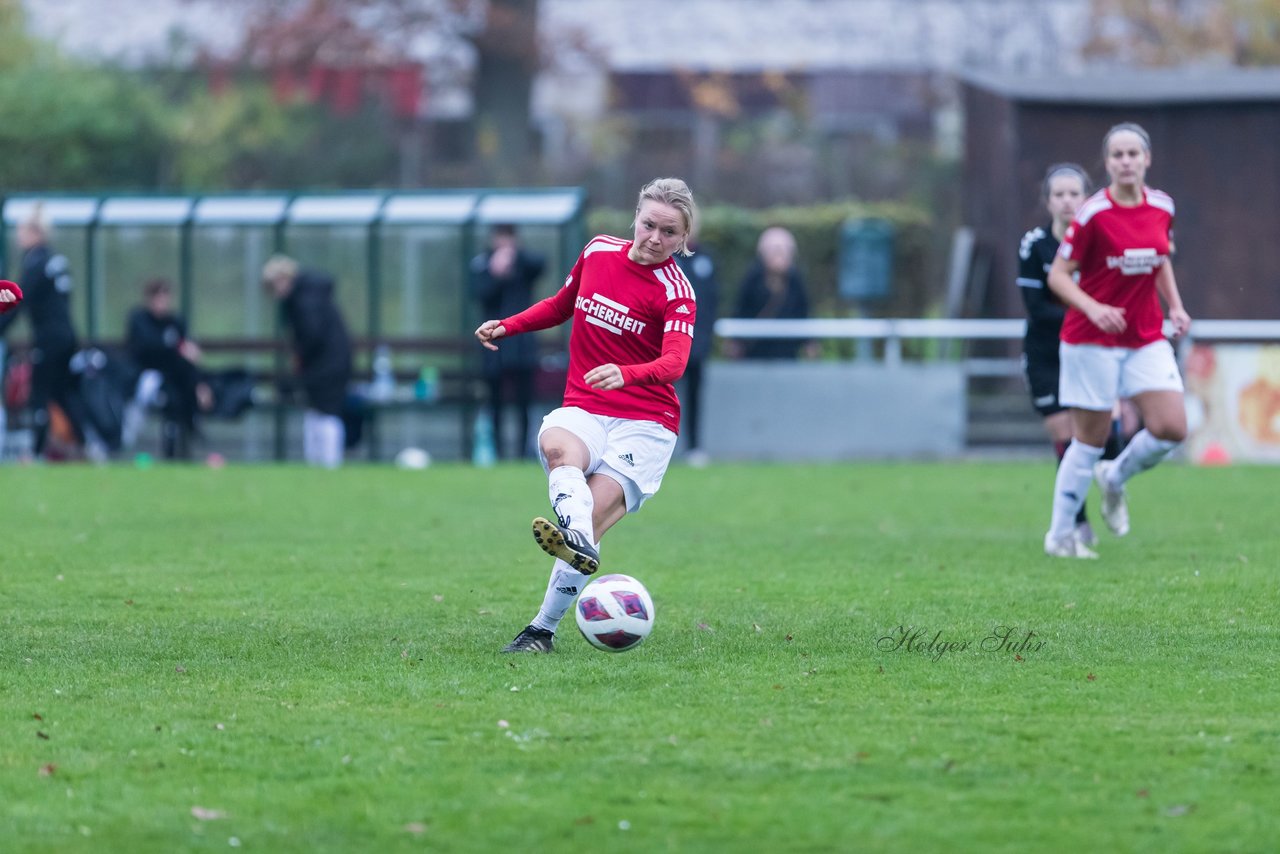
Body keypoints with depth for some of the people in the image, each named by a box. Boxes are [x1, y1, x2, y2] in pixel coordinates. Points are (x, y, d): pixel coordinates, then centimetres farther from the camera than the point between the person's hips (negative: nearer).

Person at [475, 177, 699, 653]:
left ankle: (544, 628, -16)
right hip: (584, 410, 3)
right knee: (558, 447, -34)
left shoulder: (675, 292, -8)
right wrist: (507, 327, 15)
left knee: (592, 516, -22)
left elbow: (674, 363, -26)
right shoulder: (598, 252, 7)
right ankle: (577, 540, -62)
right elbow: (562, 305, 28)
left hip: (646, 423, -3)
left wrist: (625, 375, -46)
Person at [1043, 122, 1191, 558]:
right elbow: (1058, 275, -12)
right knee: (1090, 440, 0)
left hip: (1147, 338, 5)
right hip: (1092, 341, -5)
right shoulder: (1093, 214, -15)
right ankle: (1060, 536, 14)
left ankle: (1114, 478, 21)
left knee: (1171, 429, -9)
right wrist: (1093, 309, -27)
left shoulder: (1162, 207, 1)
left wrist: (1175, 306, 5)